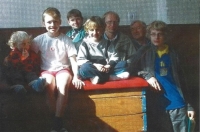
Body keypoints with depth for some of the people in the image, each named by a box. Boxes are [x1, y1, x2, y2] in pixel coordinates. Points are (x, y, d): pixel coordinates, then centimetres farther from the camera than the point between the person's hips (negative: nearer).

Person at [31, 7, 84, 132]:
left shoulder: (66, 39, 2)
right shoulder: (39, 39, 4)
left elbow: (73, 60, -1)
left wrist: (76, 76, -13)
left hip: (63, 69, 0)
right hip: (47, 70, 0)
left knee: (63, 85, -35)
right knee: (49, 84, -34)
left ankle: (57, 121, -26)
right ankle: (59, 121, -18)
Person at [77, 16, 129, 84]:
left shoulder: (107, 43, 14)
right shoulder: (85, 44, 5)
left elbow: (114, 57, 6)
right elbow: (80, 60, -5)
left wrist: (109, 65, -16)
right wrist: (95, 65, -20)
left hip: (106, 69, 3)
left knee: (123, 63, -16)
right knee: (84, 68, -36)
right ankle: (111, 77, -31)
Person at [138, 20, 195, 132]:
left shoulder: (172, 54, 9)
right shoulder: (145, 53, 5)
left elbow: (181, 80, 9)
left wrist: (189, 105, 5)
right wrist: (147, 75, -15)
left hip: (177, 103, 1)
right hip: (158, 104, -1)